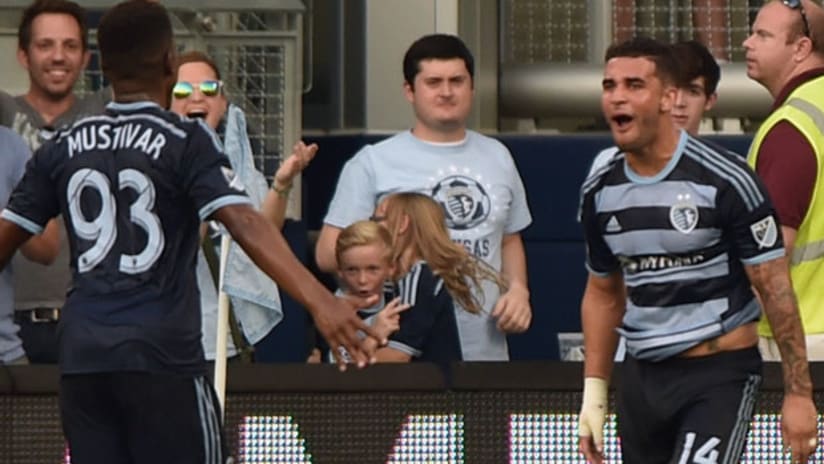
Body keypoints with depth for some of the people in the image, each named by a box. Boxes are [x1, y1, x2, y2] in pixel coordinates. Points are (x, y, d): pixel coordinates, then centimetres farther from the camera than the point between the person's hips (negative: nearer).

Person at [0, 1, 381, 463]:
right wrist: (319, 300, -30)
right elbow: (244, 224, -20)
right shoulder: (186, 143, -6)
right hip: (161, 355, -5)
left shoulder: (64, 148, 8)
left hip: (81, 358, 5)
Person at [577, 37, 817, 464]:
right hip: (642, 376, 6)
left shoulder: (725, 182, -12)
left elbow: (776, 291, -10)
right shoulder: (599, 192, 6)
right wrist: (594, 392, 14)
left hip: (720, 376, -6)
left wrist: (798, 394, -12)